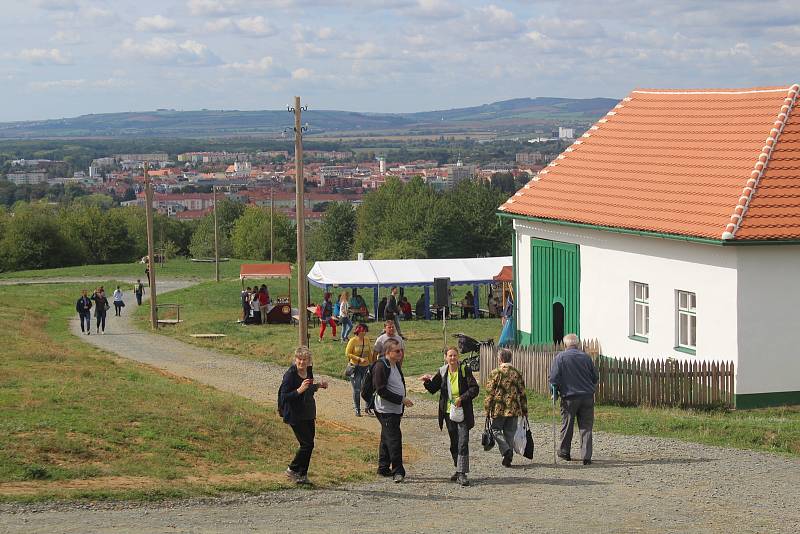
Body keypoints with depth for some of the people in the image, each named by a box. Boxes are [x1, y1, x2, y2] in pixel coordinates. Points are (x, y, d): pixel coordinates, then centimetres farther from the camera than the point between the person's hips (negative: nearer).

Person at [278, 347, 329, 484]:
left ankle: (302, 474, 18)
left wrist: (318, 385, 5)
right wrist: (299, 390, -30)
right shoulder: (290, 374, -16)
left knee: (308, 444, 8)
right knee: (307, 444, -9)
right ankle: (292, 469, 7)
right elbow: (284, 397, -19)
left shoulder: (309, 371, 6)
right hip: (295, 415, -7)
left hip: (308, 414, 7)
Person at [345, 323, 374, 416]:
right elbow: (347, 353, -10)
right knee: (356, 390, 0)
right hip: (355, 367, -4)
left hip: (366, 367, 4)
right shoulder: (353, 341, -8)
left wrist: (371, 363, 14)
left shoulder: (367, 340, 7)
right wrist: (359, 359, -17)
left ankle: (368, 407, 12)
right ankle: (357, 410, 9)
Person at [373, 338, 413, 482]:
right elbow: (381, 390, -21)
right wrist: (402, 399, -20)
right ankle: (398, 471, -11)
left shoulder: (396, 365, 13)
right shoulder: (380, 367, -16)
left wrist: (402, 407, 20)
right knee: (394, 439, -12)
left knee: (387, 438, 15)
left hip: (396, 409, 9)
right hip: (386, 410, -9)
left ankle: (383, 468, 23)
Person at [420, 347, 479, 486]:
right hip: (448, 412, 4)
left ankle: (462, 474, -14)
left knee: (463, 442, -12)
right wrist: (428, 381, -11)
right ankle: (458, 469, 27)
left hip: (463, 411, -4)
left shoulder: (465, 370, -6)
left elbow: (474, 389, -9)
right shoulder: (442, 372, 5)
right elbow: (433, 389, 9)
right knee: (454, 443, 13)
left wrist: (462, 398, -20)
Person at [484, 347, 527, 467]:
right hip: (513, 409, 4)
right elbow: (522, 393, 10)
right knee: (510, 433, 11)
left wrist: (487, 410, -1)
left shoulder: (495, 373, -7)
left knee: (496, 430, 7)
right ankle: (509, 457, 10)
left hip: (499, 409, -4)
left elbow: (490, 393, -7)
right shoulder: (517, 374, 6)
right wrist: (524, 410, 16)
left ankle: (506, 450, -13)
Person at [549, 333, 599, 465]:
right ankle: (586, 456, -3)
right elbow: (595, 378, 11)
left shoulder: (560, 357, -3)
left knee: (567, 426, 13)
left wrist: (554, 392, 4)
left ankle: (564, 452, 25)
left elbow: (554, 377, -8)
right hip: (587, 396, 2)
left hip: (569, 396, -2)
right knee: (586, 427, 3)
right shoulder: (586, 357, 5)